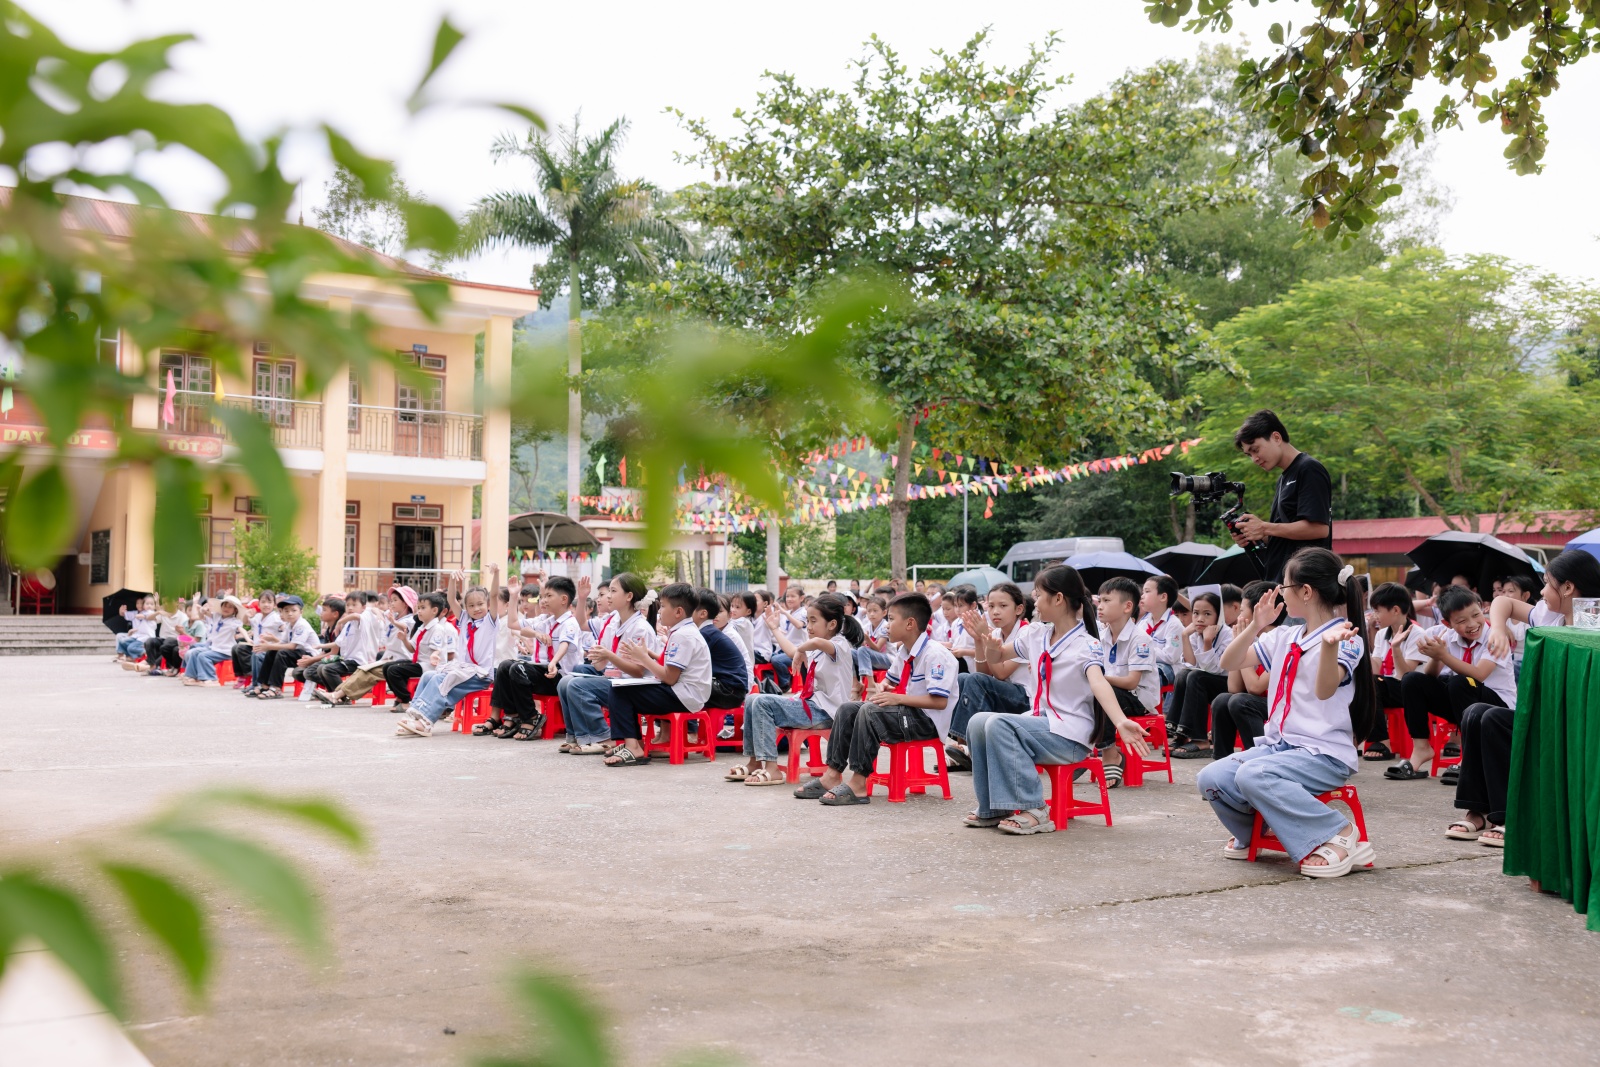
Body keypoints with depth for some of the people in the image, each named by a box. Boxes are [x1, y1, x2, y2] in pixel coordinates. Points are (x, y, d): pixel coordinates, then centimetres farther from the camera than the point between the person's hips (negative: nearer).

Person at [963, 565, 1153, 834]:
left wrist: (1121, 723, -52)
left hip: (1070, 735, -7)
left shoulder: (1086, 646, -14)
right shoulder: (1036, 635, 8)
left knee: (998, 724, -26)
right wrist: (990, 643, -4)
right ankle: (991, 809, -2)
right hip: (1038, 720, 7)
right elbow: (996, 658, 21)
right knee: (978, 722, -12)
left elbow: (1099, 684, -33)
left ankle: (1032, 811, -22)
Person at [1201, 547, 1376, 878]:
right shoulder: (1285, 637, 12)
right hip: (1279, 743, 7)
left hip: (1324, 752, -7)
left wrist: (1330, 644, -46)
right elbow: (1229, 663, 12)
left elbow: (1325, 690, -28)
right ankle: (1249, 833, 15)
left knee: (1252, 775, -33)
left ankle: (1338, 835, -19)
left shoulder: (1345, 639, -9)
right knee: (1211, 779, -14)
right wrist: (1255, 626, -3)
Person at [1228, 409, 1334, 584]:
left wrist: (1264, 528, -12)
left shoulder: (1309, 470, -7)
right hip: (1278, 579, 9)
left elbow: (1319, 528, -17)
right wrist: (1255, 537, 5)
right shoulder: (1283, 479, 20)